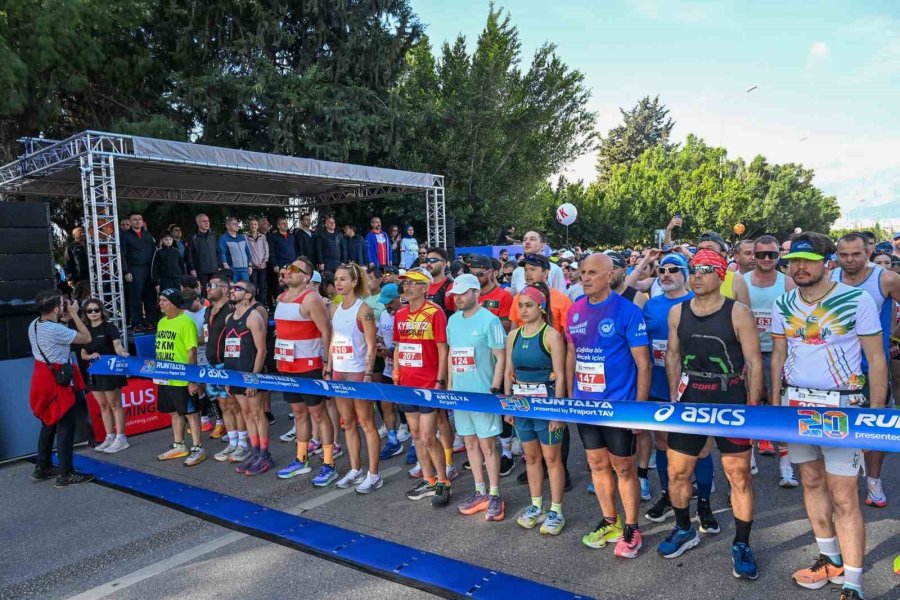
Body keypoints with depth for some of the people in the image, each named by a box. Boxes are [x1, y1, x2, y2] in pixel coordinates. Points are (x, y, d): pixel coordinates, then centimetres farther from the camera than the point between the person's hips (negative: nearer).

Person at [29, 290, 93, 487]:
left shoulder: (33, 325, 4)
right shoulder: (56, 330, -24)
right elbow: (86, 338, -16)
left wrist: (66, 317, 9)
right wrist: (74, 314, -11)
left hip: (42, 378, 9)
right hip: (57, 381, -9)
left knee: (48, 424, 20)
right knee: (65, 427, -2)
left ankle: (42, 468, 30)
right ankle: (66, 474, 3)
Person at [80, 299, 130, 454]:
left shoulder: (109, 327, -8)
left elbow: (117, 344, -23)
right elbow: (83, 354, 9)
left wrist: (122, 353, -44)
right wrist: (90, 356, -13)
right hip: (94, 372, 6)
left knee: (114, 405, -1)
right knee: (103, 406, 12)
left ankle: (121, 438, 5)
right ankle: (110, 437, 20)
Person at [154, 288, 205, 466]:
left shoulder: (186, 322, -14)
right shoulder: (161, 322, 10)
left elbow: (192, 351, -17)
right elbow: (160, 349, 18)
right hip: (165, 377, 8)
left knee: (191, 412, 1)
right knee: (174, 412, 17)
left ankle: (197, 449, 10)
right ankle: (178, 446, 29)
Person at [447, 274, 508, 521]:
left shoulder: (489, 320, -12)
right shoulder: (453, 320, 8)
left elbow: (501, 358, -11)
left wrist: (495, 390, -15)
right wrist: (449, 386, 13)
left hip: (483, 392, -7)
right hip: (460, 392, 7)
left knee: (487, 444, 1)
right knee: (470, 442, 13)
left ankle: (495, 495, 13)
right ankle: (480, 491, 25)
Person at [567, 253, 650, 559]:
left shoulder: (627, 311, -13)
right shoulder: (575, 311, 3)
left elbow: (643, 363, -11)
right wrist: (569, 396, 12)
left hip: (618, 404, -5)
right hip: (585, 404, 5)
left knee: (623, 468, 7)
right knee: (597, 464, 16)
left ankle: (631, 529, 25)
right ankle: (609, 522, 34)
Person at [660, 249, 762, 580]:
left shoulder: (738, 313, -9)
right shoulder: (677, 312, 3)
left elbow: (754, 362, -7)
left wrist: (752, 407, -9)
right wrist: (674, 397, 7)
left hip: (730, 399, -3)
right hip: (690, 398, 4)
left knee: (739, 476, 4)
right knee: (677, 471, 11)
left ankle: (741, 545, 21)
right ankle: (684, 530, 33)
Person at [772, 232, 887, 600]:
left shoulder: (858, 300, -8)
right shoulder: (783, 305, 4)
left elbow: (876, 358, -4)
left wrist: (877, 411, -6)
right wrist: (776, 402, 9)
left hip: (842, 406, -4)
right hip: (796, 403, 5)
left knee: (844, 498, -4)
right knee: (811, 483, 14)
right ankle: (830, 559, 31)